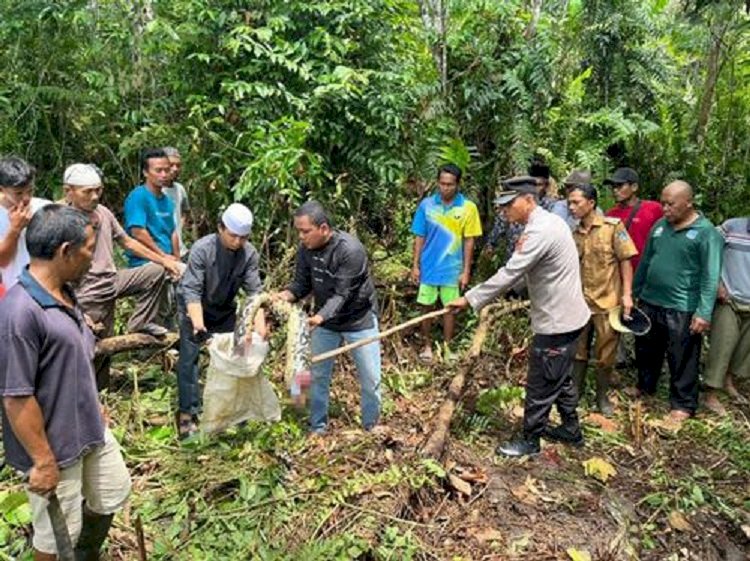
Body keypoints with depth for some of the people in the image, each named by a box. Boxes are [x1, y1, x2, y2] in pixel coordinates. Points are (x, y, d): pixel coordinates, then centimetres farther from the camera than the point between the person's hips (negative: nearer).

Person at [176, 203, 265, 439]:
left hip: (225, 310, 4)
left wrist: (260, 321, -33)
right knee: (189, 358, -8)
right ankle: (188, 413, 0)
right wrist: (198, 322, -46)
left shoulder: (249, 253, -20)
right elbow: (191, 289, -33)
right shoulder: (202, 249, -29)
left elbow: (254, 290, -20)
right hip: (194, 309, -4)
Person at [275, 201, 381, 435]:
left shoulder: (350, 250, -29)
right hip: (324, 320, 5)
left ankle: (372, 426, 28)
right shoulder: (305, 248, -10)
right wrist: (287, 294, -26)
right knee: (318, 375, 12)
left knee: (370, 378, 6)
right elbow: (302, 283, -4)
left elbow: (342, 294, -31)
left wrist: (320, 317, -46)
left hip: (359, 319, -4)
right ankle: (318, 427, 29)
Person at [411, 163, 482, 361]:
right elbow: (419, 237, 1)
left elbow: (469, 241, -4)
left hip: (452, 269, -1)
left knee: (450, 308, 10)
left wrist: (466, 271, -5)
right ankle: (427, 345, 26)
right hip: (428, 267, 1)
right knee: (427, 306, 10)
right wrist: (415, 265, 0)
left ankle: (447, 347, 25)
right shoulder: (426, 204, -5)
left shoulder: (468, 207, -8)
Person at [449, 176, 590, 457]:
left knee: (541, 385, 4)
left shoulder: (540, 231, -25)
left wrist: (470, 299, -21)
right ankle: (571, 429, 40)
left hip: (557, 322, -10)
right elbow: (520, 271, 13)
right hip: (566, 315, 10)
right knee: (561, 379, 24)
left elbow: (510, 274, -26)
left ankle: (530, 441, 19)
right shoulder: (548, 221, 8)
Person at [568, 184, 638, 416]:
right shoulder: (574, 234, 5)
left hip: (607, 301, -4)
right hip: (580, 301, 4)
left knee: (605, 353, 8)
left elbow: (625, 261, -8)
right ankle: (576, 390, 30)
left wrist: (627, 294, -13)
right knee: (578, 349, 13)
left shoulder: (613, 226, -8)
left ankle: (602, 396, 25)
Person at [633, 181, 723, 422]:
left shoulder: (706, 232, -11)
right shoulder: (659, 225, 6)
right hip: (650, 302, 6)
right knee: (646, 350, 19)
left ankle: (683, 404, 20)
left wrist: (704, 312, -20)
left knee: (682, 359, 5)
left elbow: (710, 277, -15)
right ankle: (645, 386, 40)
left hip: (682, 309, -6)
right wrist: (635, 292, 16)